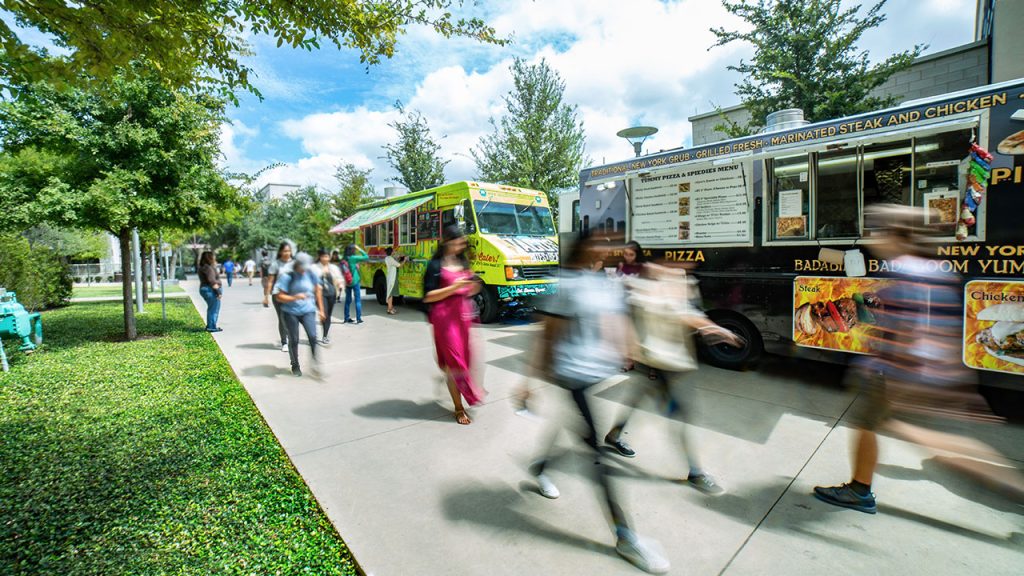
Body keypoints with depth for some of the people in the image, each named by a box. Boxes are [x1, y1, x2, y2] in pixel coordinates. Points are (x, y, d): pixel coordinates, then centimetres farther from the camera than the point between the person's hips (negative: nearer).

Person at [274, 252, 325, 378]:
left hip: (308, 310, 1)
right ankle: (295, 366, 27)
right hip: (291, 312, -1)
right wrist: (295, 297, -25)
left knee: (313, 336, -16)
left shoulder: (311, 274, -1)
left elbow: (318, 291, 11)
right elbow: (278, 297, -9)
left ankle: (315, 363, -4)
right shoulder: (286, 276, -9)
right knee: (294, 340, 8)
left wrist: (321, 309, 12)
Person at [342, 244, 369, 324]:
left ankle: (347, 318, 19)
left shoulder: (343, 260, 0)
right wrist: (360, 249, -4)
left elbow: (341, 272, 7)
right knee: (358, 300, 2)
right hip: (355, 282, -5)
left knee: (348, 300, 14)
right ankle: (358, 319, 0)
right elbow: (366, 257, -12)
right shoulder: (353, 258, -15)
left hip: (347, 283, 5)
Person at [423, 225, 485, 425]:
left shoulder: (463, 262, 13)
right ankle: (459, 408, 10)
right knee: (453, 361, 0)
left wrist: (472, 288, -4)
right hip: (445, 317, -6)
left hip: (464, 314, 6)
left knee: (462, 358, 7)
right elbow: (428, 296, -10)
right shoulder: (435, 265, -5)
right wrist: (453, 287, -19)